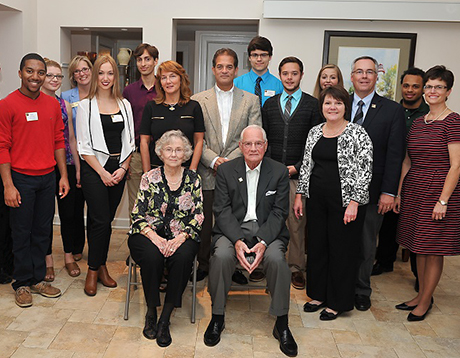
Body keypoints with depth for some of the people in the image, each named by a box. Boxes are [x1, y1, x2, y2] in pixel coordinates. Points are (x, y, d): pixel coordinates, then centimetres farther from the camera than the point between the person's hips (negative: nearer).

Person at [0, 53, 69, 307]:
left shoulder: (52, 104, 7)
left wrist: (63, 176, 7)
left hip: (48, 178, 4)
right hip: (21, 179, -4)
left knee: (42, 231, 12)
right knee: (22, 233, 6)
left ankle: (38, 279, 26)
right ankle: (22, 284, 21)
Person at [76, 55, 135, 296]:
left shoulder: (124, 105, 9)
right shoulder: (85, 106, -1)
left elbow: (129, 141, 10)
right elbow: (84, 146, -5)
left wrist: (123, 168, -3)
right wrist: (102, 173, -10)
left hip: (118, 169, 4)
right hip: (94, 168, -3)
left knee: (108, 220, 9)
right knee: (100, 220, -6)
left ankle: (102, 267, 22)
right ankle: (93, 270, 10)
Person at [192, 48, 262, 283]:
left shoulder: (251, 100, 8)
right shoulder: (198, 100, 7)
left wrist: (229, 161, -12)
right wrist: (214, 160, -12)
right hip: (207, 173, 0)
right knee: (204, 221, 7)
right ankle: (203, 264, 24)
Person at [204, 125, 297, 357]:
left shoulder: (279, 172, 2)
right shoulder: (226, 170, 3)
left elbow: (279, 212, -2)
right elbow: (222, 210, -3)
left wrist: (263, 242, -18)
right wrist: (237, 241, -19)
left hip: (267, 230, 0)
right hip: (233, 229, 0)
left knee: (276, 258, -30)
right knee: (221, 256, -29)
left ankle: (281, 324, -9)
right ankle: (217, 318, -7)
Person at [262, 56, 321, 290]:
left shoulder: (313, 105, 3)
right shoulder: (269, 104, 12)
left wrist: (297, 167, -8)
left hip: (298, 174, -2)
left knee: (297, 223, 2)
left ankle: (296, 268, 17)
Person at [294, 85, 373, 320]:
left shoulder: (358, 133, -8)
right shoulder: (314, 132, 9)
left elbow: (365, 170, -11)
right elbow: (306, 165, 13)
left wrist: (354, 203, -17)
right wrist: (299, 195, 10)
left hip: (345, 201, -5)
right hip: (317, 199, 5)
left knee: (342, 249, 5)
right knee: (316, 246, 13)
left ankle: (338, 302, 22)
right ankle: (319, 294, 32)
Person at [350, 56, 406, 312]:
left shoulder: (393, 110, 0)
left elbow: (395, 154, -4)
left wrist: (389, 192, -10)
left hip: (371, 191, -1)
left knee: (366, 243, 11)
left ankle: (362, 290, 29)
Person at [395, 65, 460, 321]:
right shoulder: (418, 122, 10)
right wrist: (398, 192, 8)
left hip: (439, 192, -6)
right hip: (414, 192, 7)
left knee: (433, 249, 4)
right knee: (419, 247, 14)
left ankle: (425, 301, 19)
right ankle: (422, 295, 29)